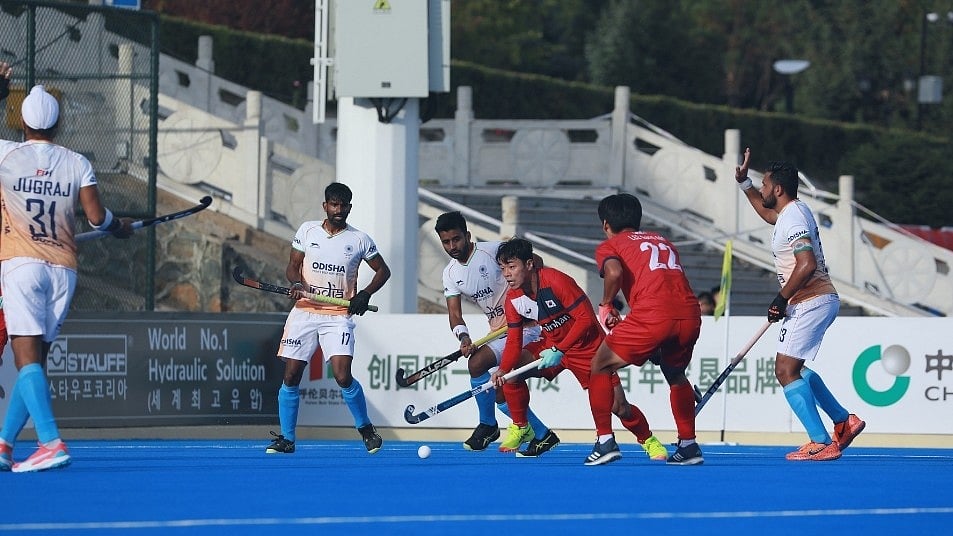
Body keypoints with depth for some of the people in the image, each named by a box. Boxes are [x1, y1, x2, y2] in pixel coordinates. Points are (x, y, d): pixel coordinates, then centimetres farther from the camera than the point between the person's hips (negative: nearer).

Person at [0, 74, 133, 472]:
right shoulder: (77, 164, 5)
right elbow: (96, 216, -1)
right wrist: (121, 227, 22)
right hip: (63, 270, 4)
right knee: (35, 362, 12)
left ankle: (51, 441, -28)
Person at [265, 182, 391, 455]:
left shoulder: (359, 240, 2)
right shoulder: (307, 230, 6)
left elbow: (383, 271, 11)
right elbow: (292, 265, 9)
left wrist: (365, 294, -5)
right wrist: (297, 282, -13)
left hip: (338, 317, -2)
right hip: (304, 311, 2)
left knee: (343, 376, -16)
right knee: (290, 376, -2)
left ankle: (365, 428, 7)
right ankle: (286, 439, 10)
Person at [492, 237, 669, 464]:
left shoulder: (557, 281, -28)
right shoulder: (513, 300, -8)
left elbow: (586, 318, -29)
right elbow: (514, 341, -4)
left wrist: (559, 351, -33)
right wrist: (503, 369, -23)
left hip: (587, 345, -6)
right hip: (552, 345, 6)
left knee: (618, 407, -16)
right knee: (511, 373, -12)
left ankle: (647, 439, 10)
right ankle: (520, 429, 6)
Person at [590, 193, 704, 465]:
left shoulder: (609, 246, 15)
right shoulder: (664, 241, 32)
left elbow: (614, 272, -8)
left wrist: (606, 306, 8)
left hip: (652, 314, -5)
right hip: (690, 313, 5)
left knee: (602, 366, 13)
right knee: (675, 374, 32)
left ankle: (605, 442, 3)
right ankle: (688, 445, 30)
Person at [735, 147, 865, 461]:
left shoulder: (793, 219, -17)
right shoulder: (793, 211, 14)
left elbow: (807, 265, -28)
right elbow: (767, 213, 39)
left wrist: (781, 299, -19)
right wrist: (743, 183, 35)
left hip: (811, 302, -11)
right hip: (820, 301, 11)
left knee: (786, 371, -14)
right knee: (793, 368, 21)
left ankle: (821, 443, -20)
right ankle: (844, 421, 21)